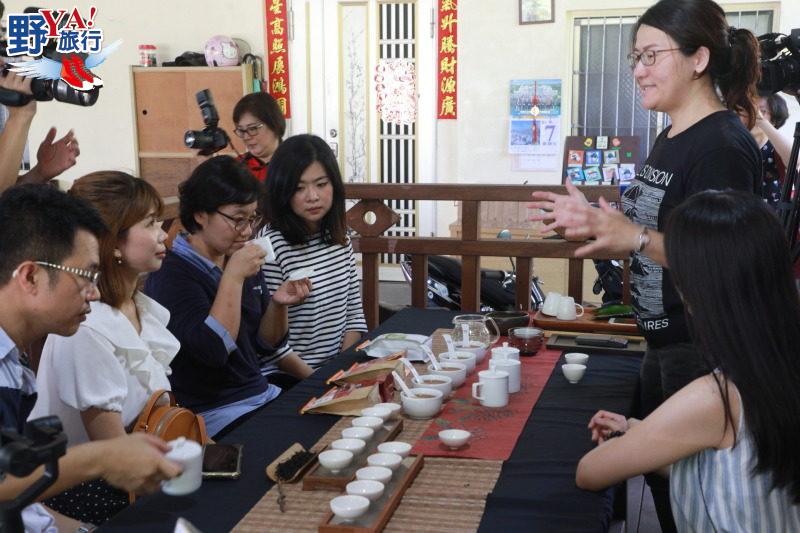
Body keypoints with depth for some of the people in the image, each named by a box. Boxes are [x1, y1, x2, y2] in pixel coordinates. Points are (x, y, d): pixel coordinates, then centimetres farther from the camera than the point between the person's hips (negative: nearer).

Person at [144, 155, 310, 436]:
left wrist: (278, 304, -5)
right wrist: (233, 277, -23)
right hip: (213, 413, -7)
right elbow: (213, 349, -25)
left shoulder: (241, 260, 8)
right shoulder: (170, 274, -13)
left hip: (262, 393, 8)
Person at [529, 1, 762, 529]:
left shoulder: (724, 146, -19)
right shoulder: (672, 138, 11)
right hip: (665, 342, 9)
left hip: (703, 351, -9)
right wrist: (593, 220, 5)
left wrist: (634, 237, -34)